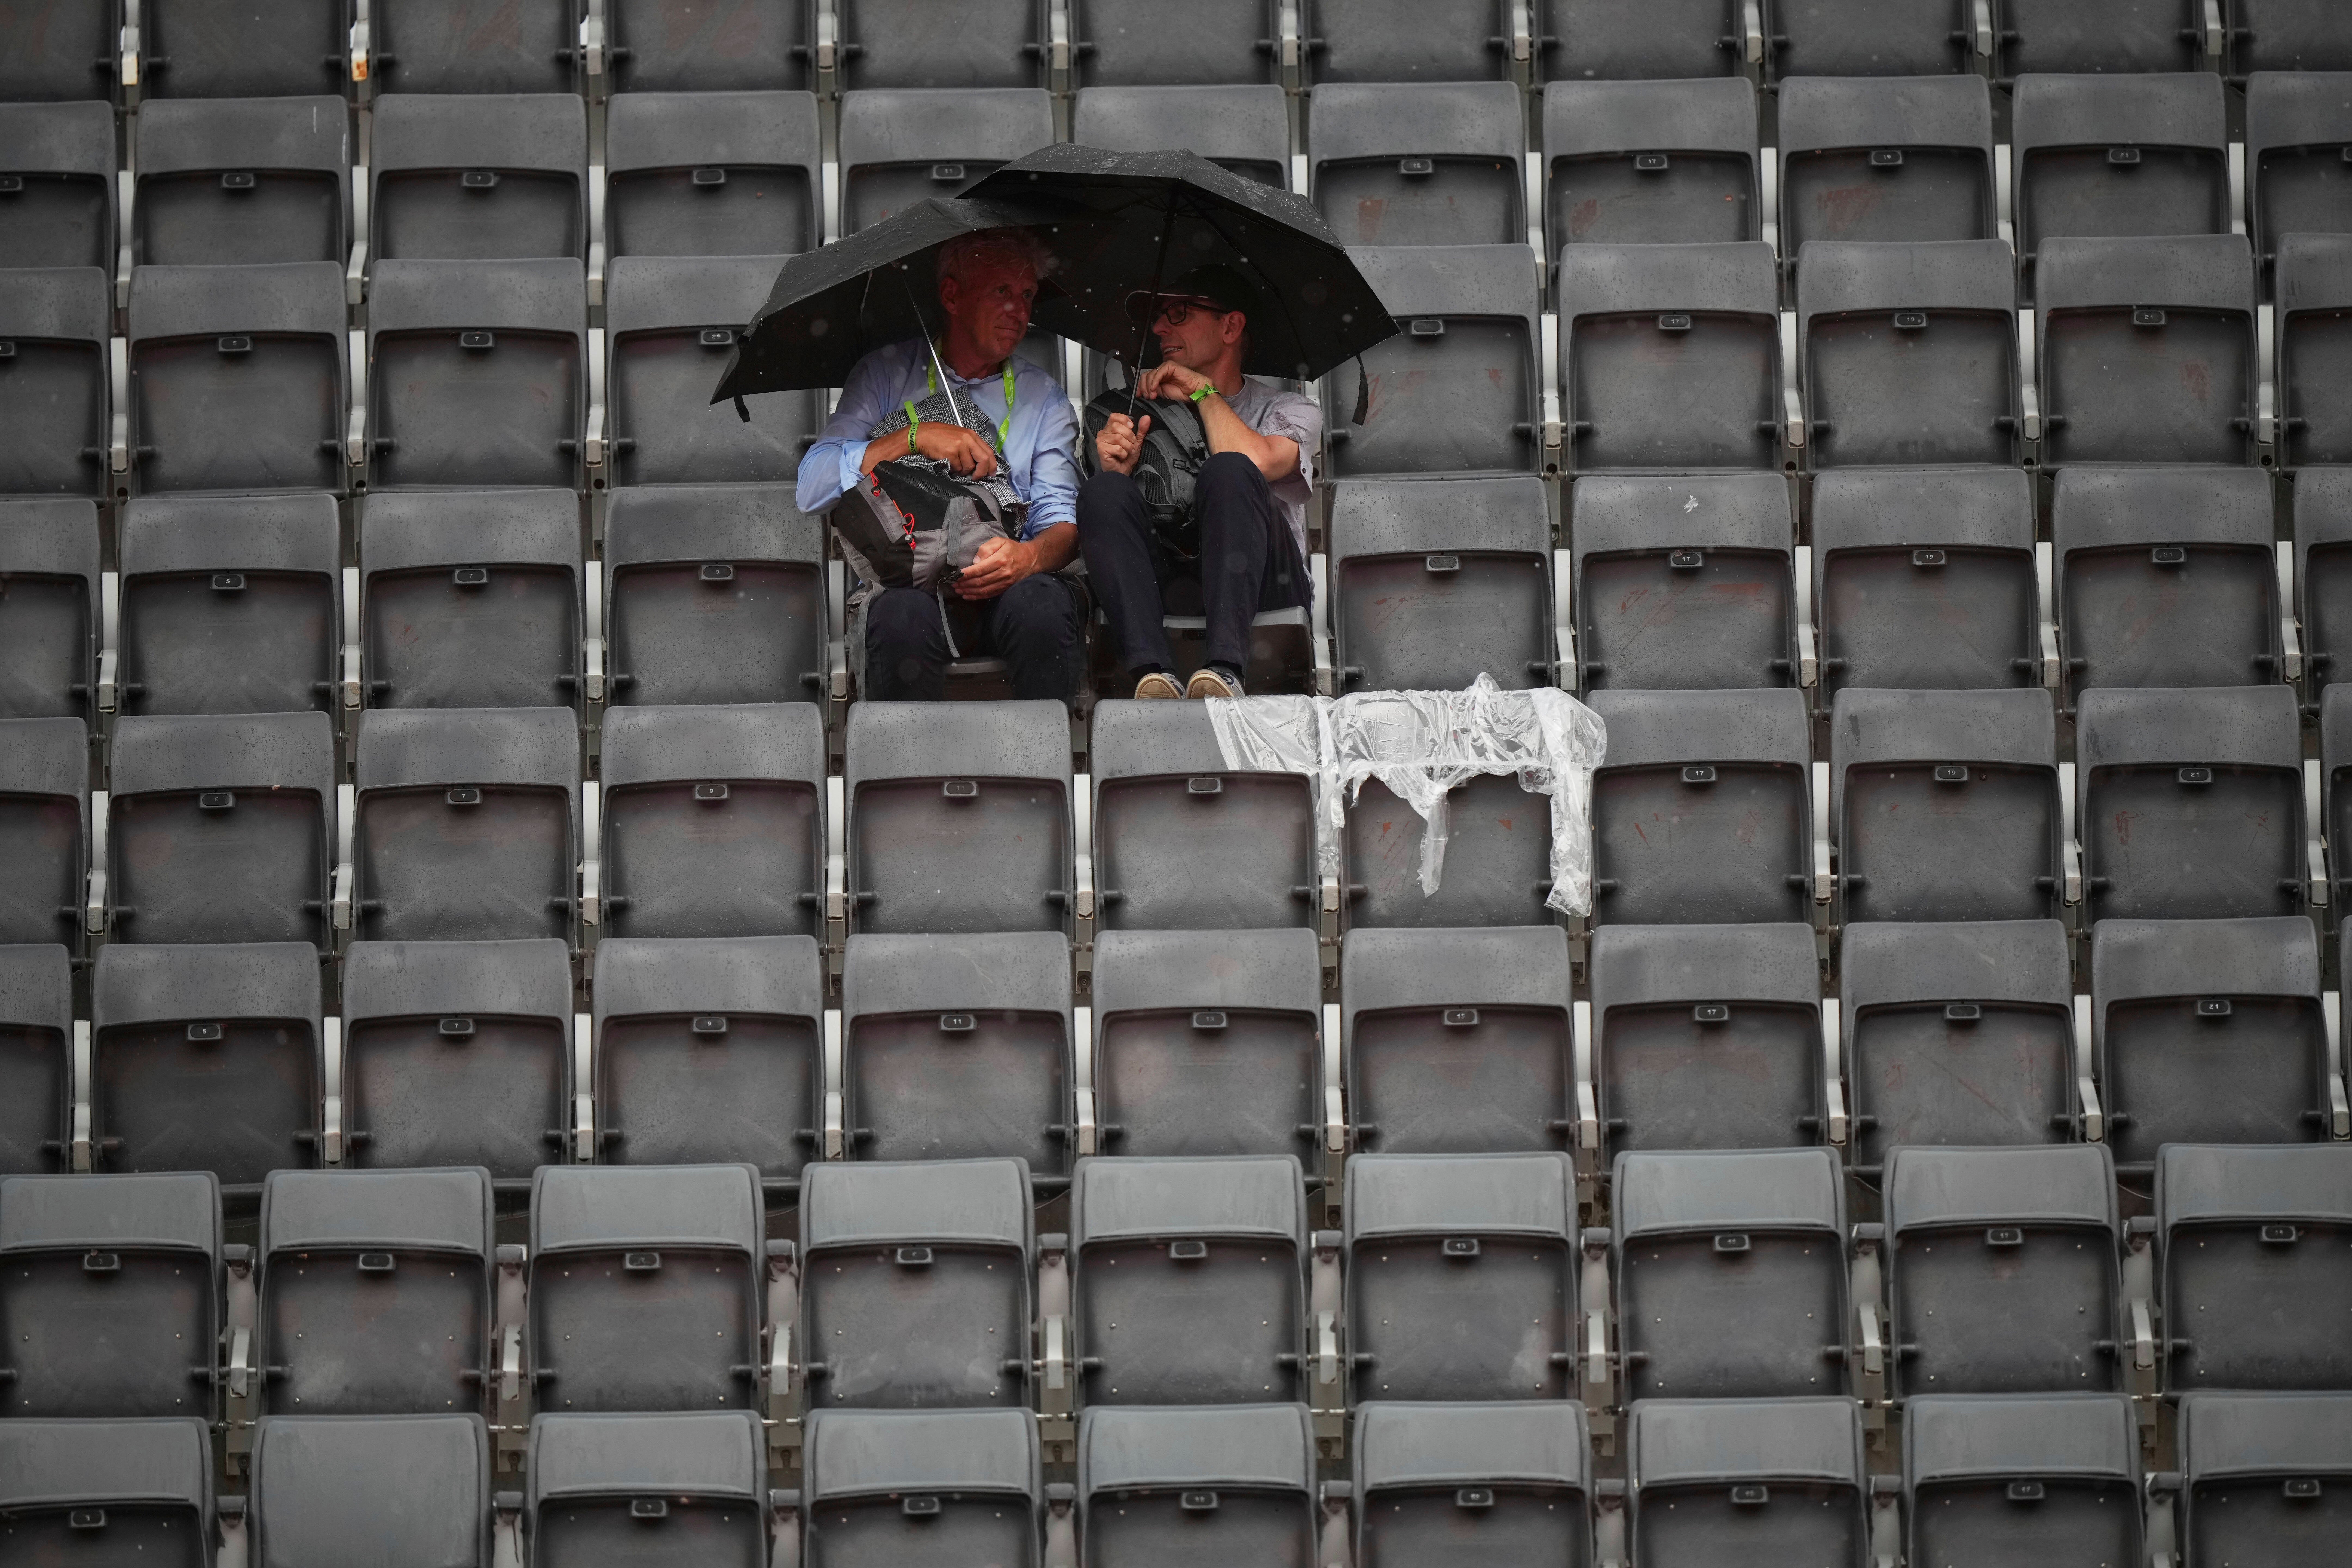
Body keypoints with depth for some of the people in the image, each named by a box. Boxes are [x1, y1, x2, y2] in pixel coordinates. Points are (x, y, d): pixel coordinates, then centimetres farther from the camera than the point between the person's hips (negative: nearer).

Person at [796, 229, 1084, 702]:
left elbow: (1063, 522, 4)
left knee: (1043, 603, -35)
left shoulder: (1043, 397, 16)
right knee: (904, 615, -38)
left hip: (1006, 588, 2)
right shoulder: (887, 374, 11)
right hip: (906, 580, -2)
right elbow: (813, 488, -1)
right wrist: (915, 437, -12)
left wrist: (1031, 555, -21)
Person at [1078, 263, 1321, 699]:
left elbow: (1255, 464, -11)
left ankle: (1223, 669, -47)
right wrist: (1115, 474, -9)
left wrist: (1204, 390, 4)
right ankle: (1152, 671, -44)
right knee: (1104, 492, -24)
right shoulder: (1145, 409, 24)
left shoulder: (1290, 410, 16)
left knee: (1228, 472, -29)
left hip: (1261, 588, -2)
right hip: (1163, 583, 2)